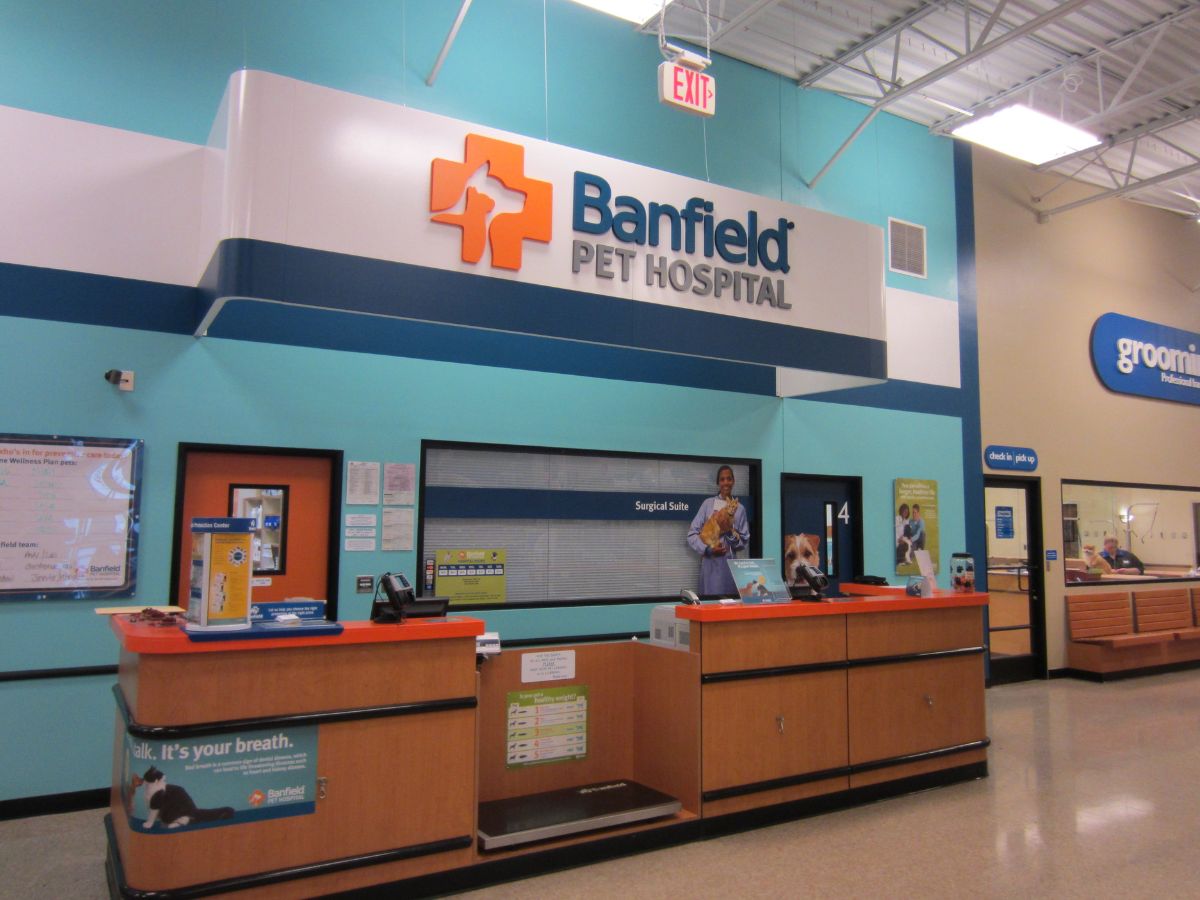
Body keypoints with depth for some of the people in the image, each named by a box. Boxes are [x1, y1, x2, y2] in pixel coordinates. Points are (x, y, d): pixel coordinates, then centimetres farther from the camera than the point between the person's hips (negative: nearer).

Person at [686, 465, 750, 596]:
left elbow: (744, 540, 10)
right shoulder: (708, 504, 3)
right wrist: (708, 549, -13)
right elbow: (692, 534, 0)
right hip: (710, 564, -2)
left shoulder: (740, 509, 9)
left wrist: (731, 532, -8)